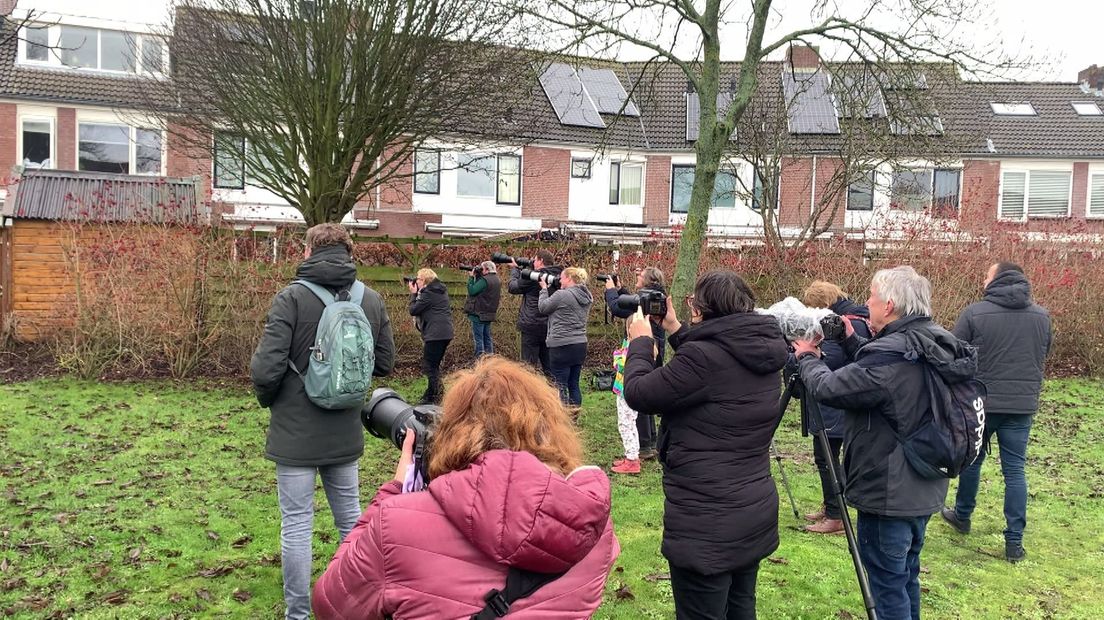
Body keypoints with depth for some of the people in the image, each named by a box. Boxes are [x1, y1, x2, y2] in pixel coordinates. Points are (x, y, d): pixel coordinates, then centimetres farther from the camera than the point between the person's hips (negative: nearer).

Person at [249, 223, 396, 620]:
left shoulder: (292, 297, -14)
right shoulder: (372, 300, -1)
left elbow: (265, 369, -18)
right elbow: (385, 364, 6)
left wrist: (268, 400, 2)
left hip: (296, 435, -4)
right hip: (346, 434, 4)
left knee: (296, 525, 7)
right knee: (351, 517, 18)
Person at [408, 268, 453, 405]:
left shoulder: (428, 293, -12)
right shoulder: (441, 291, 16)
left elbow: (413, 310, -9)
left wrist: (414, 294, 1)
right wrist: (417, 294, 12)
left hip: (435, 334, -10)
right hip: (445, 333, 10)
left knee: (429, 366, -3)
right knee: (434, 365, 18)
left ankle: (431, 396, -1)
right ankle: (436, 393, 25)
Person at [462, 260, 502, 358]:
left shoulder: (485, 280, -19)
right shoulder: (497, 280, 10)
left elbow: (472, 291, -20)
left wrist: (471, 277, -10)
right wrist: (477, 277, 6)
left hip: (479, 314, -9)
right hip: (489, 314, 9)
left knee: (478, 338, -3)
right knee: (487, 337, 17)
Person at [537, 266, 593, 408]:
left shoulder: (562, 295, -15)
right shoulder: (586, 297, 10)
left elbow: (542, 308, -4)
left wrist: (544, 289, 10)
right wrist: (550, 289, 14)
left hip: (562, 346, -8)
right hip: (580, 345, 8)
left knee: (560, 386, -2)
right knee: (574, 385, 14)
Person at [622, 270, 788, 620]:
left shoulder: (703, 356, -23)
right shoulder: (765, 354, 2)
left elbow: (638, 394, -13)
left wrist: (640, 341, 3)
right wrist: (676, 332, 20)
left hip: (707, 522, -8)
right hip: (755, 512, 8)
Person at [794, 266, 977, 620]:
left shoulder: (892, 355, -27)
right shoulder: (934, 346, 2)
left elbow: (827, 389, -21)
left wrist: (808, 358, -3)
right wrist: (852, 342, 11)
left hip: (887, 495, -9)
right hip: (922, 491, 9)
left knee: (888, 585, 5)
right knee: (907, 577, 23)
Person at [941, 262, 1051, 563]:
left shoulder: (974, 313, -13)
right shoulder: (1042, 316, 1)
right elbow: (1043, 357, 14)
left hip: (980, 402, -2)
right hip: (1023, 405, 2)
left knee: (972, 460, 17)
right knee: (1015, 470, 6)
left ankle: (963, 516, 35)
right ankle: (1014, 541, 6)